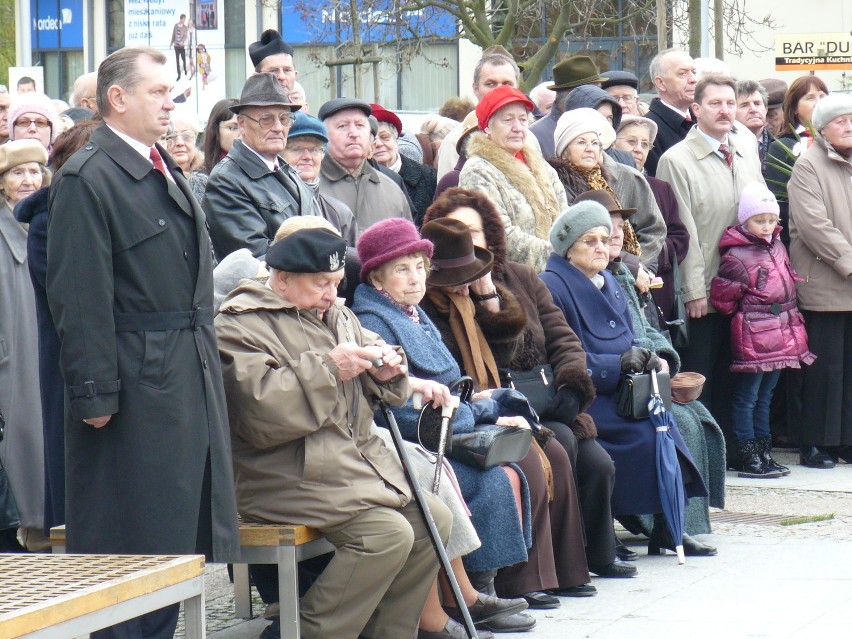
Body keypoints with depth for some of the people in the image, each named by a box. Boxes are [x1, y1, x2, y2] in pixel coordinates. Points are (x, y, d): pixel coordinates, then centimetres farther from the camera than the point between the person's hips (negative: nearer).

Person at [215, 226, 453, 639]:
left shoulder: (336, 317, 19)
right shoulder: (240, 326, -9)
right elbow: (260, 412, -23)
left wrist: (385, 372, 5)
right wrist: (328, 368, -22)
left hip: (359, 460, 9)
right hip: (294, 478, -9)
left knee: (434, 519, -1)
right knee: (388, 533, -23)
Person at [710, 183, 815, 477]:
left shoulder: (778, 248, 11)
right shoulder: (736, 257, -13)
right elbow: (722, 297, -11)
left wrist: (789, 319, 16)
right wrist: (745, 312, 0)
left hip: (782, 333, 8)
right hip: (752, 338, -8)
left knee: (765, 396, 15)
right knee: (746, 397, -2)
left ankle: (764, 452, 20)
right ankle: (748, 457, -1)